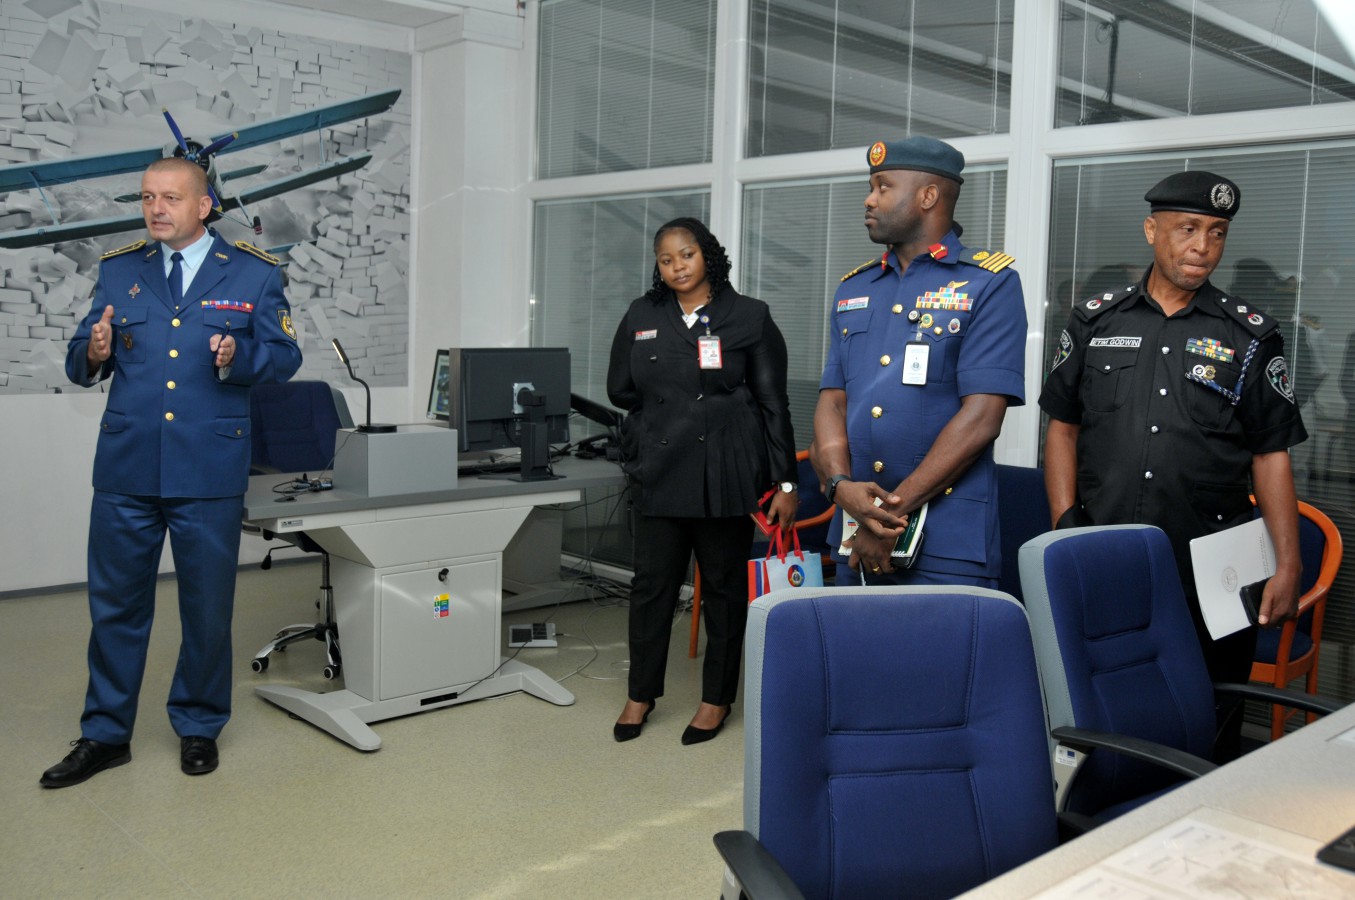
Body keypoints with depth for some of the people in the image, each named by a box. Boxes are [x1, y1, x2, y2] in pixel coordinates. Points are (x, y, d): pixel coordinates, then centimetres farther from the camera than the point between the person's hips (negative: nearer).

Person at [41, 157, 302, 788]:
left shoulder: (254, 273, 3)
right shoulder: (118, 270, 10)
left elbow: (285, 356, 1)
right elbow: (82, 363, 9)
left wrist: (240, 357, -19)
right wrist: (94, 353, -14)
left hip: (210, 472, -2)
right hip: (126, 468, 2)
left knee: (207, 606, 8)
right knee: (115, 604, 10)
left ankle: (198, 727, 27)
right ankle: (105, 734, 25)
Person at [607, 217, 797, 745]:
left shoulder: (749, 318, 0)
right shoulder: (642, 317, 9)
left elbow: (773, 405, -1)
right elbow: (619, 390, 15)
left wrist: (785, 483, -5)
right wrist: (668, 405, 6)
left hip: (725, 474, -2)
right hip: (659, 473, 3)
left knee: (724, 586, 6)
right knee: (651, 583, 6)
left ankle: (716, 699, 21)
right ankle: (641, 693, 22)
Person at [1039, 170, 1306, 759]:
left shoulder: (1251, 335, 5)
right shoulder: (1095, 322, 8)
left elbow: (1272, 455, 4)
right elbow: (1063, 426, 12)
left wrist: (1287, 568, -2)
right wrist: (1065, 523, 2)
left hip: (1209, 577, -1)